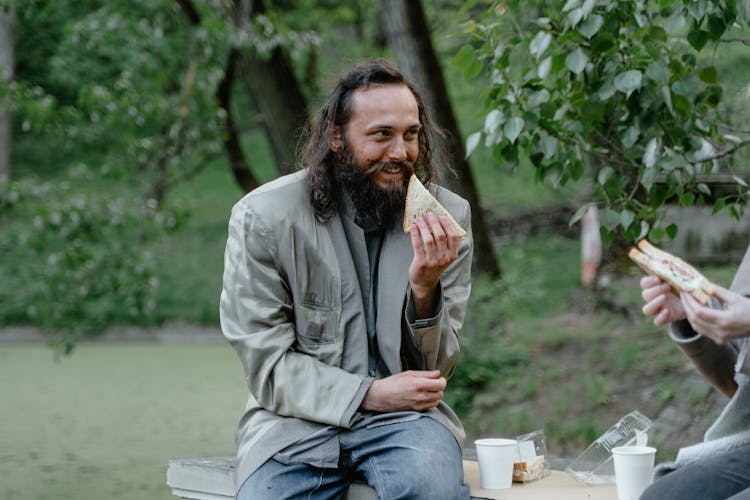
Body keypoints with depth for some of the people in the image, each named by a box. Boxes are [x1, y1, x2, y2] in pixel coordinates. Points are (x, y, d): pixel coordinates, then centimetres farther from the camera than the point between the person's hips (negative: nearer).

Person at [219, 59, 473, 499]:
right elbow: (268, 365, -5)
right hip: (298, 416, -1)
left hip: (404, 416, 1)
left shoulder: (447, 216, 2)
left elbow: (435, 370, 3)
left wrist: (425, 289, -16)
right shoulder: (263, 217, -5)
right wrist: (371, 393, -16)